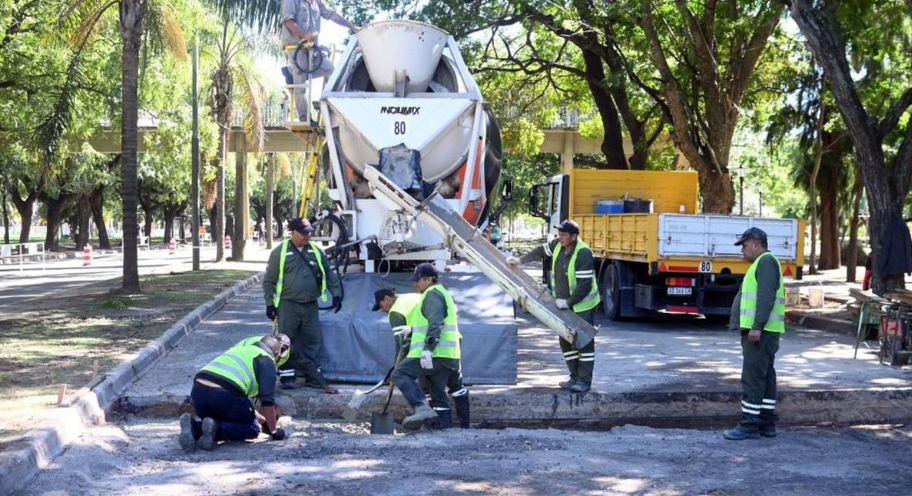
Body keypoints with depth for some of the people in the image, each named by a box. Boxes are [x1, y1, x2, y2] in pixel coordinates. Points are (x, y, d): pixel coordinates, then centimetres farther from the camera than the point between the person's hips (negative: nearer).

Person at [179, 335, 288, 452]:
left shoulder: (239, 349, 36)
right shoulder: (267, 360, 13)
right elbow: (267, 400, 4)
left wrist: (263, 420, 52)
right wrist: (273, 431, 16)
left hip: (198, 389, 7)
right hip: (223, 393, -7)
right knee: (253, 428, 13)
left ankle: (194, 426, -2)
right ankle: (216, 428, -12)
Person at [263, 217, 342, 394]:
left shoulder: (316, 251, 8)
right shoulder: (280, 252, -4)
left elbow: (329, 274, 14)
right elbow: (269, 281, -1)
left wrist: (336, 294, 4)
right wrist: (270, 303, -5)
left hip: (310, 306, 4)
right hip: (288, 306, -4)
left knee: (312, 342, 6)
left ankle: (311, 377, 14)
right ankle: (287, 377, 5)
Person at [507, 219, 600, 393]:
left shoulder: (583, 253, -26)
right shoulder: (558, 245, -4)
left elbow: (585, 285, -27)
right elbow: (541, 251, 18)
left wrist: (569, 302, -25)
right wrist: (520, 260, 17)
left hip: (582, 304, -8)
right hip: (564, 303, 8)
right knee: (566, 340, 10)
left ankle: (584, 380, -3)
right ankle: (575, 377, 17)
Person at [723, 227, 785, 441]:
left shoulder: (766, 261, -11)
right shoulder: (762, 262, 21)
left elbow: (766, 297, -22)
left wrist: (757, 326, -26)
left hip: (760, 331, -11)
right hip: (761, 331, 11)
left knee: (753, 377, -10)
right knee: (765, 377, 11)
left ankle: (749, 425, -10)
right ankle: (767, 423, 16)